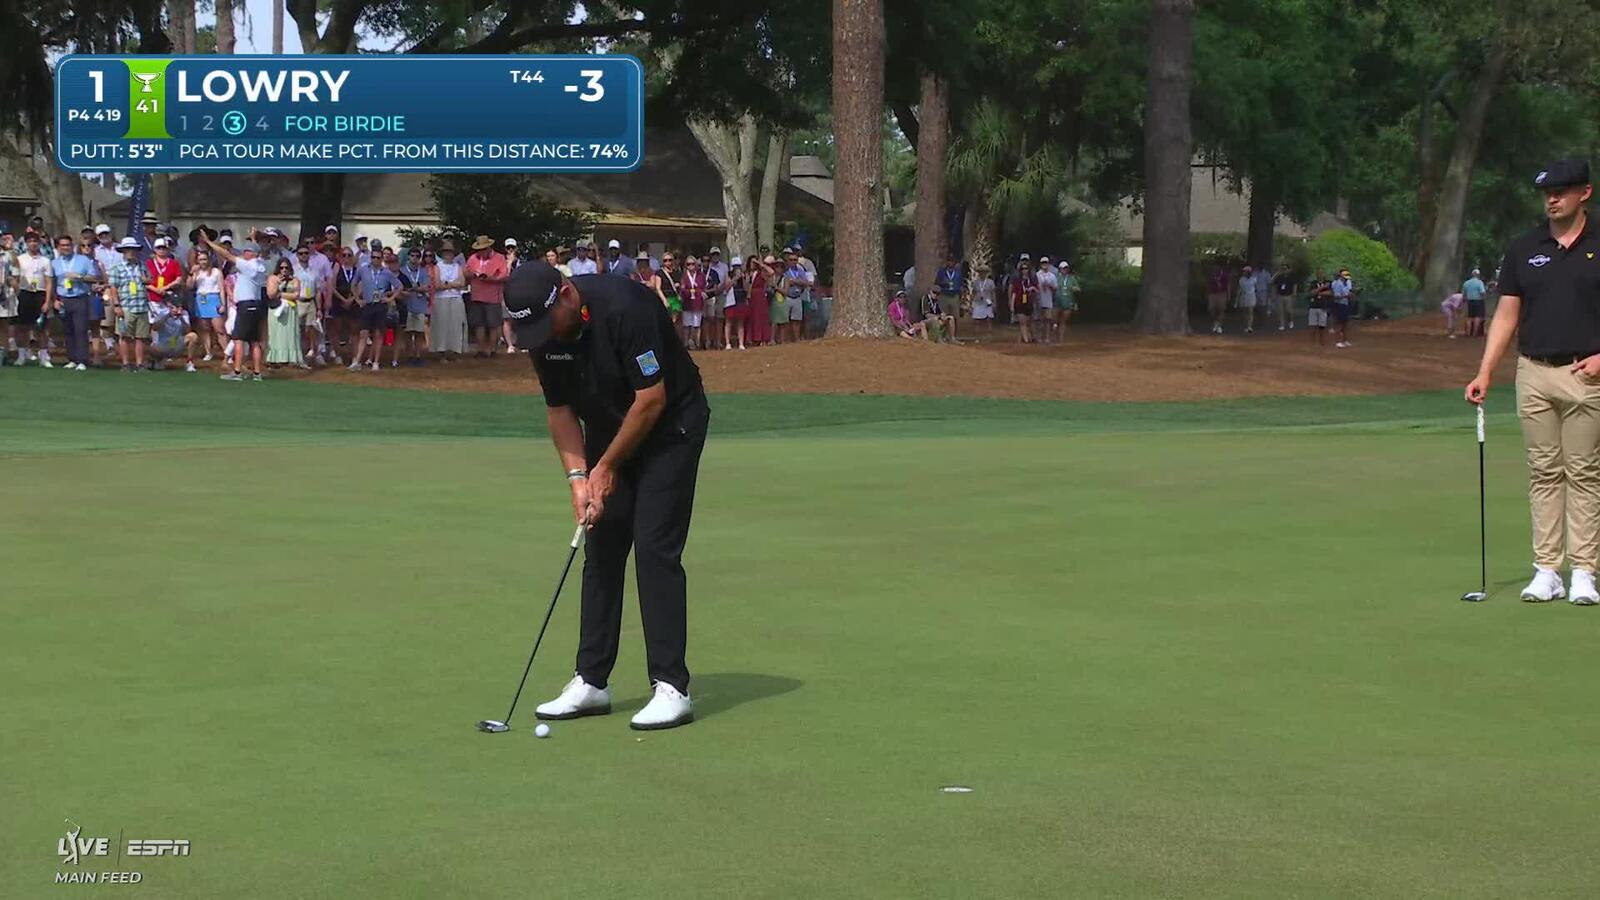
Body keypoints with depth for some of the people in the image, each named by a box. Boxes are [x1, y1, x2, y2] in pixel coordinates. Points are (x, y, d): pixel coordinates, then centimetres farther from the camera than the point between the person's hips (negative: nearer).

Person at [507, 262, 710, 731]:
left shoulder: (624, 307, -30)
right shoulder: (543, 332, -9)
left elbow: (651, 399, -25)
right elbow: (560, 408, 3)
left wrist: (608, 468, -16)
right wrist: (578, 475, -10)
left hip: (671, 424, -7)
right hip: (610, 430, 7)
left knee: (654, 548, -14)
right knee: (601, 551, 4)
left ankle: (671, 687, -12)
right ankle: (591, 682, 10)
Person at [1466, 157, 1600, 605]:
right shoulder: (1523, 249, 9)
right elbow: (1506, 315, 9)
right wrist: (1485, 373, 1)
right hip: (1534, 373, 3)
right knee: (1544, 473, 4)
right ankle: (1546, 571, 7)